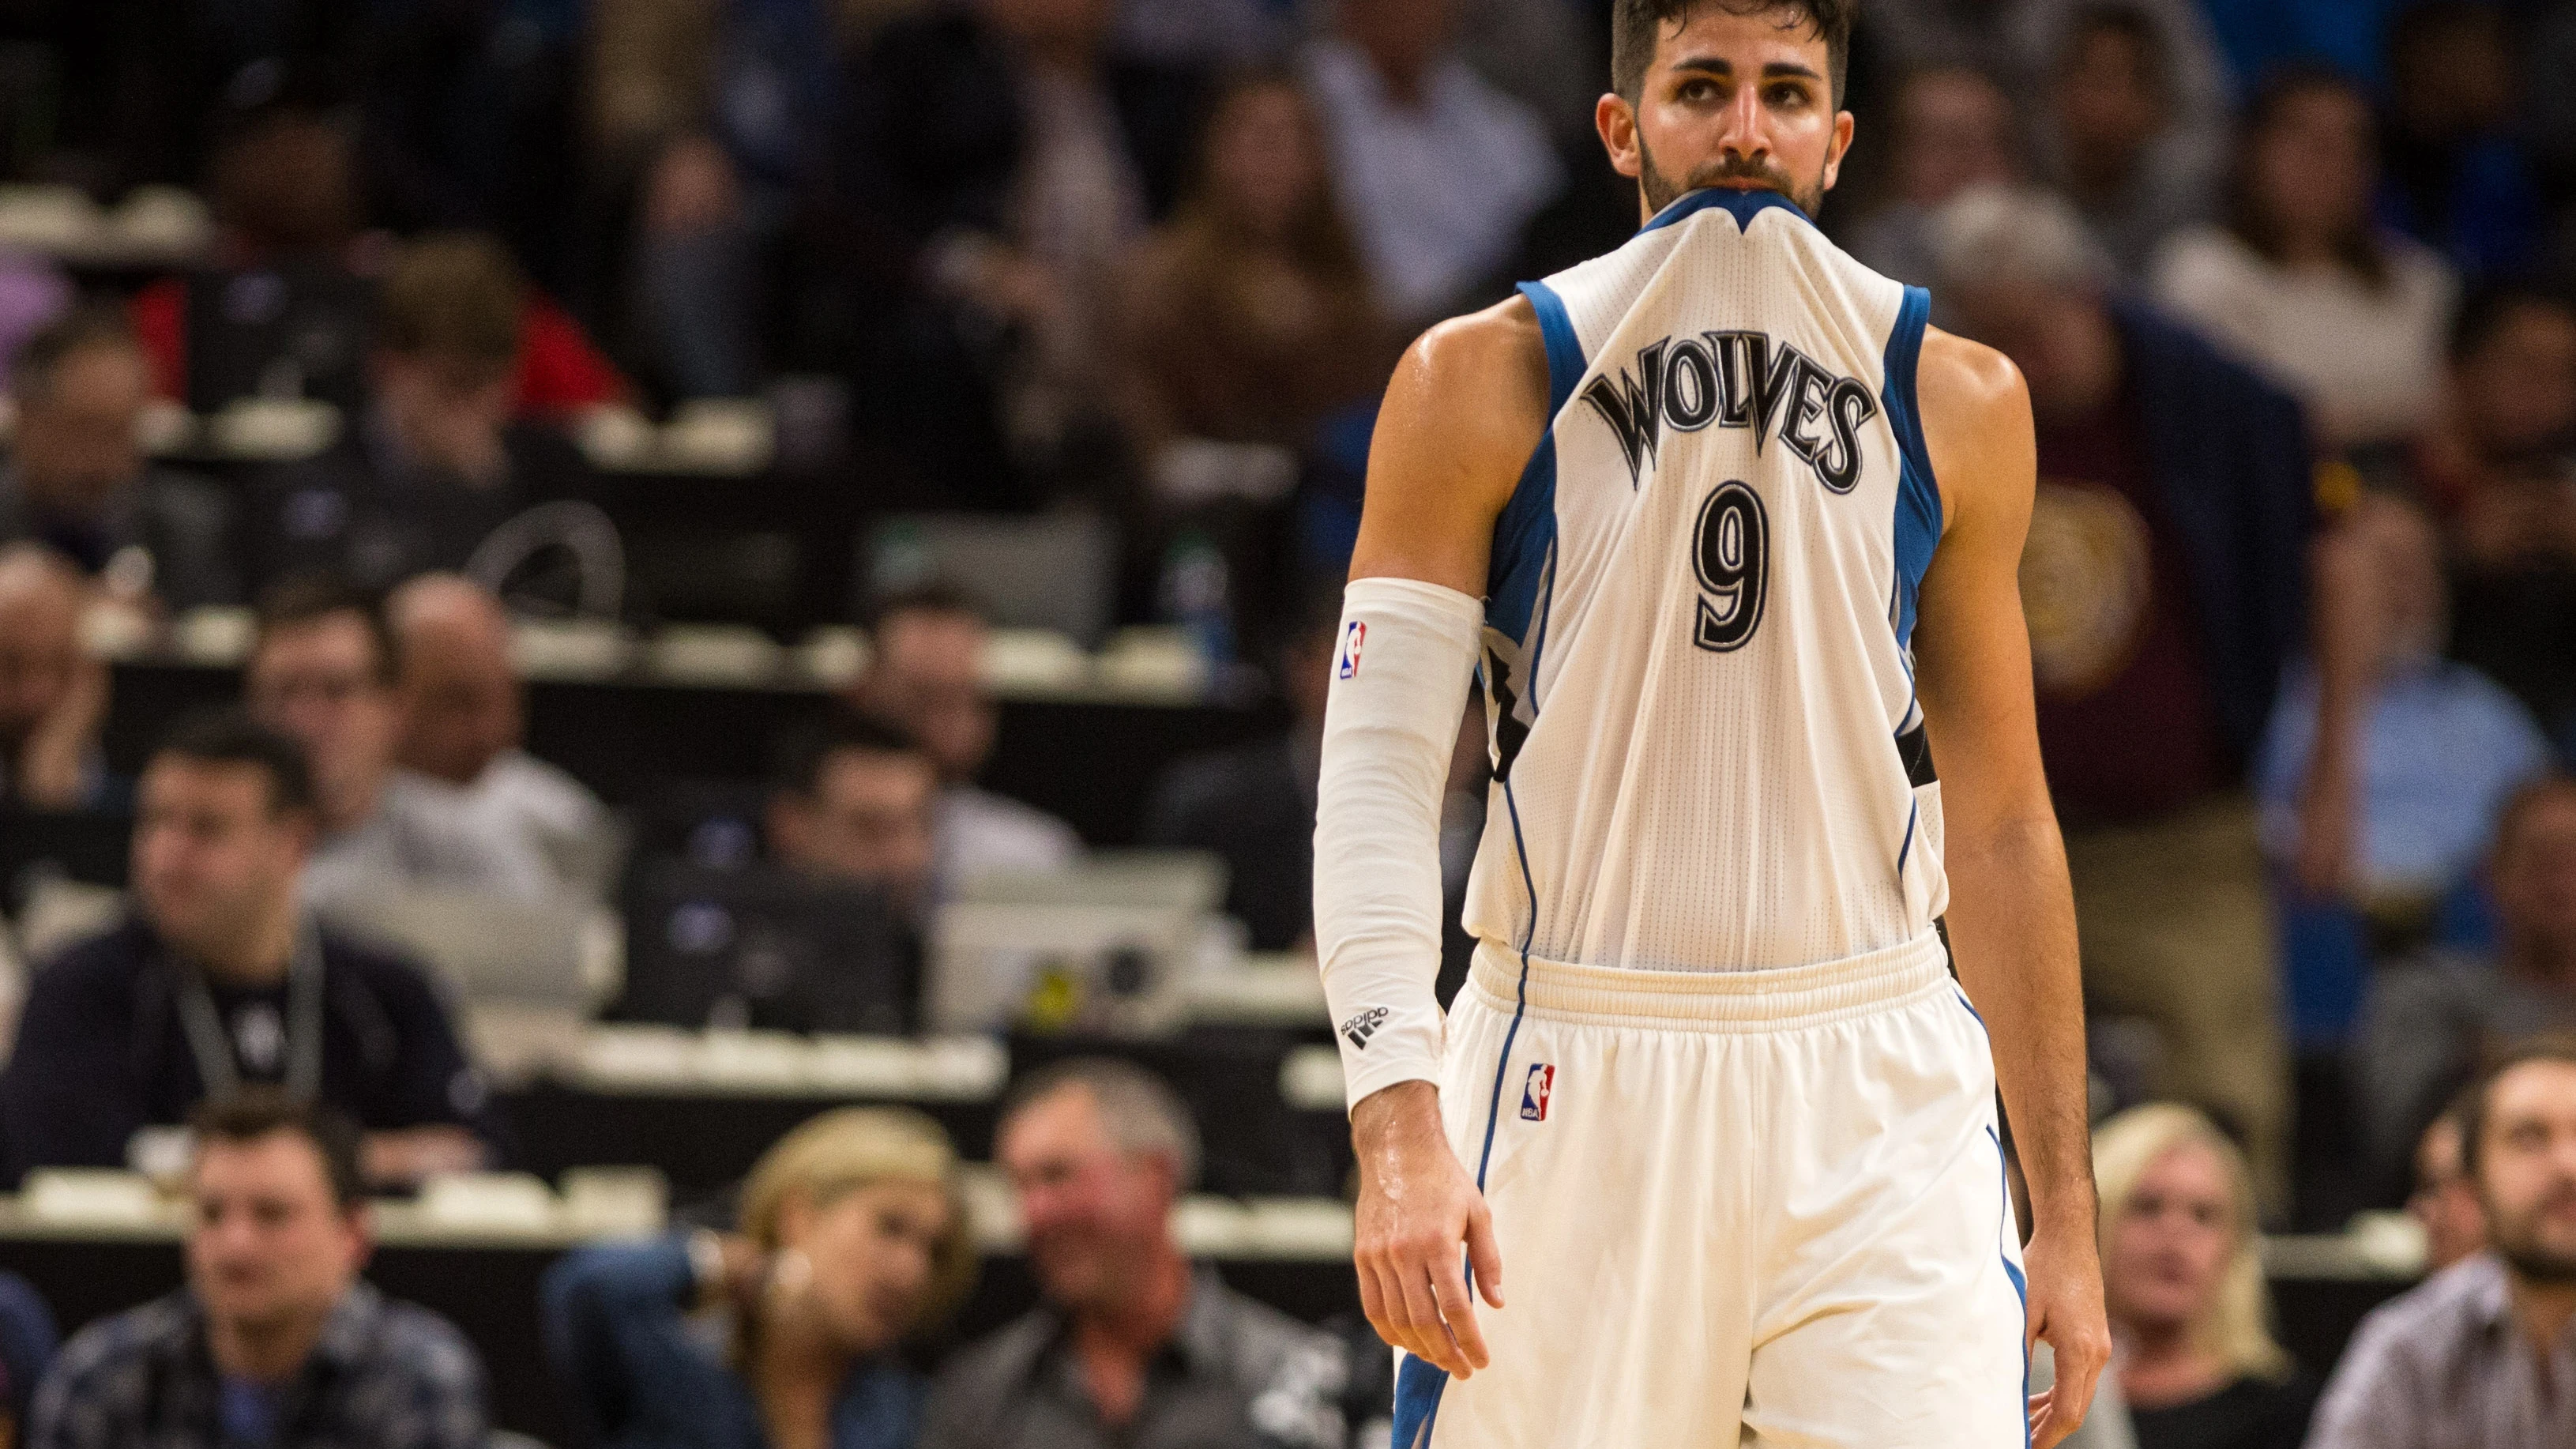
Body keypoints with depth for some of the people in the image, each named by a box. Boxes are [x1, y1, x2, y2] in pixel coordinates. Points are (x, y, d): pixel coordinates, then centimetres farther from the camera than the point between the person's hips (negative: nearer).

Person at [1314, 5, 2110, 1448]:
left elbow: (2002, 824, 13)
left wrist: (2065, 1207, 9)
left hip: (1873, 1093, 1)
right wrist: (1398, 1124, -19)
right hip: (1572, 1083, -1)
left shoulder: (1958, 407, 8)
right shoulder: (1483, 387, 0)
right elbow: (1378, 772, -5)